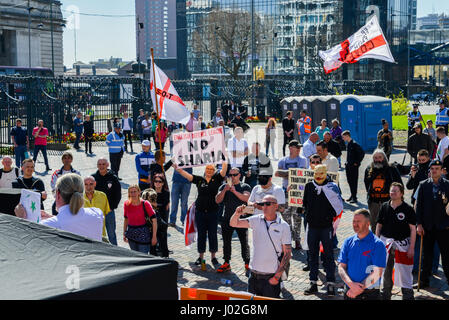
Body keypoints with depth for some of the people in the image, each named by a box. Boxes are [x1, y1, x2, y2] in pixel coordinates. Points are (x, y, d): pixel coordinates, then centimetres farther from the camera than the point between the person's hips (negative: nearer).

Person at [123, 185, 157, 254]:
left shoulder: (145, 204, -13)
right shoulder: (127, 204, -1)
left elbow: (154, 220, -11)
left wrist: (154, 236, -13)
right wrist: (124, 234, 13)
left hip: (143, 234, -4)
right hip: (131, 234, 4)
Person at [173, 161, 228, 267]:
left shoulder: (217, 179, 3)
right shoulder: (199, 179, 4)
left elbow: (223, 171, -9)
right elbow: (188, 176, -3)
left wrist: (224, 162, -19)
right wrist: (178, 169, -15)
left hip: (213, 212, -1)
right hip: (200, 212, 1)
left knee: (213, 235, 6)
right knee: (201, 235, 8)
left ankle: (213, 257, 17)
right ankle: (201, 257, 18)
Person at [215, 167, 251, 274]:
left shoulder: (245, 187, 4)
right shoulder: (224, 187, 11)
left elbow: (246, 198, -15)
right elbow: (217, 200, -1)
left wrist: (235, 191, -28)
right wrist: (224, 190, -16)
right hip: (227, 219, 3)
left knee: (244, 242, -3)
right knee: (226, 242, 7)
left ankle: (247, 264, 3)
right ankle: (226, 263, 16)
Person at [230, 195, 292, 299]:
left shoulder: (283, 226, -4)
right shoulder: (256, 220, 4)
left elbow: (287, 253, -5)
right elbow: (233, 224, 0)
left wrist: (277, 277, -9)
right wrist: (237, 214, -23)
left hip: (271, 277, -3)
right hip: (254, 275, 3)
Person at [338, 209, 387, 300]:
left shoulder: (378, 244, -5)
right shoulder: (348, 242, 8)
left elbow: (377, 273, -11)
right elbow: (341, 268, 3)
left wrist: (359, 289, -15)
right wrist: (351, 284, -13)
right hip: (349, 292, 3)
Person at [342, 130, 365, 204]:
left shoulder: (354, 144, -16)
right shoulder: (348, 144, 11)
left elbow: (362, 153, -18)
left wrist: (357, 162, -15)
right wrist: (347, 162, 15)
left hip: (353, 166, -9)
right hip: (348, 166, 9)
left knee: (354, 181, -4)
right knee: (349, 180, 13)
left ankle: (354, 197, 1)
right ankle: (352, 195, 25)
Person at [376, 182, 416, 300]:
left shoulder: (408, 209, -6)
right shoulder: (384, 207, 4)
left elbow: (413, 229, -5)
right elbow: (379, 225, 10)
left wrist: (412, 247, -9)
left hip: (403, 244, -3)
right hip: (386, 242, 3)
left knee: (404, 272, -2)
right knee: (385, 270, 11)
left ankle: (408, 296, 10)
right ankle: (385, 295, 26)